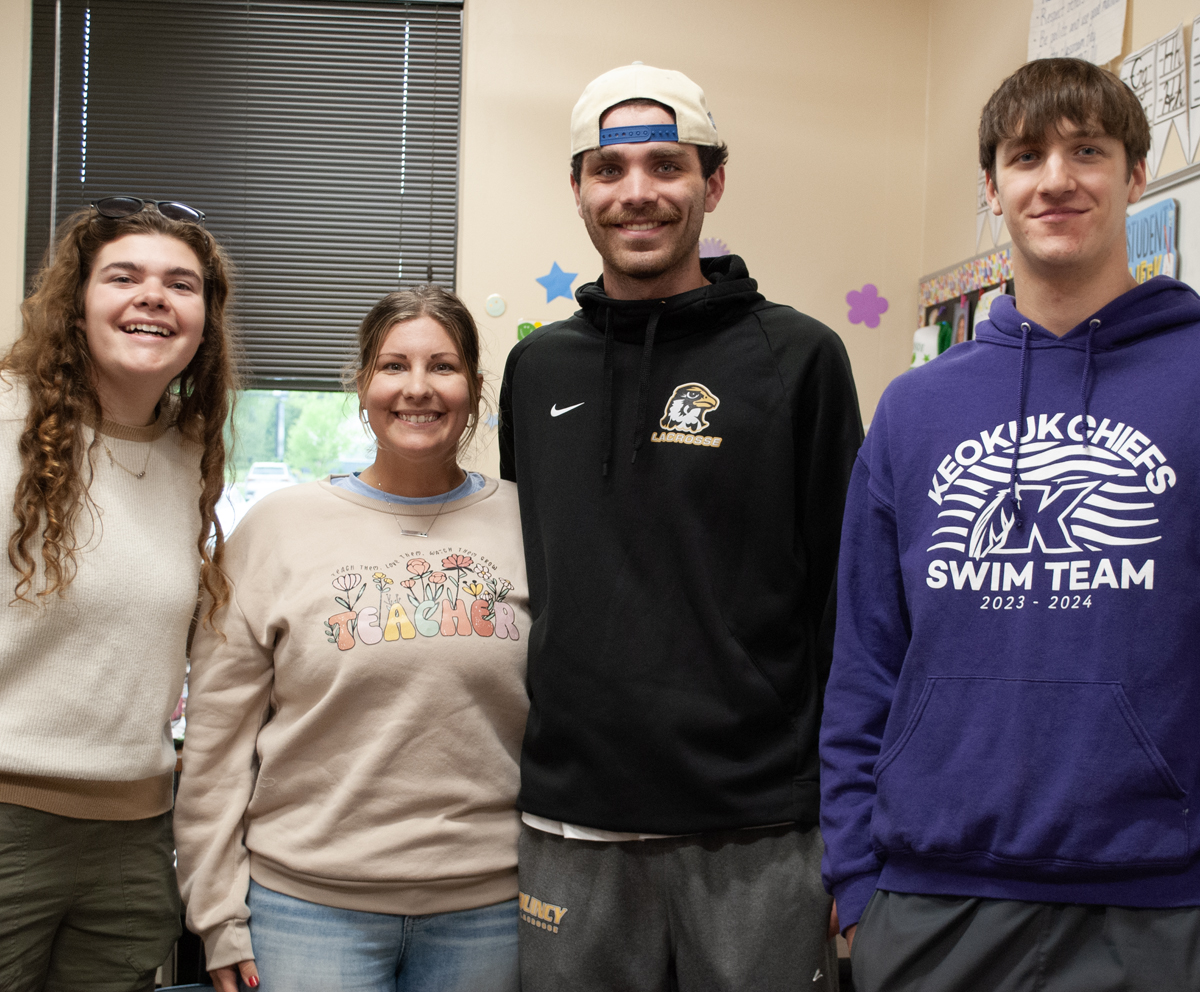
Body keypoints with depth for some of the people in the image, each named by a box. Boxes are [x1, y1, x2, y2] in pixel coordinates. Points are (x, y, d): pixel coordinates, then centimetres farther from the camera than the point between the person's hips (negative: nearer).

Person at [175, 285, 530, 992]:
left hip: (486, 909, 1)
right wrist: (220, 915, 0)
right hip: (308, 904, -1)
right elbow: (219, 735, 2)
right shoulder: (278, 526, 2)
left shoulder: (525, 524, 3)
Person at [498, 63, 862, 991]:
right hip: (569, 830, 4)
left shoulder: (798, 357, -3)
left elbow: (849, 601, -2)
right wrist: (510, 786, 15)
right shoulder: (537, 367, 9)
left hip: (757, 837, -3)